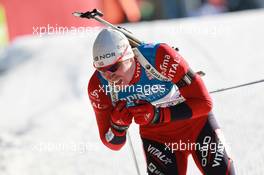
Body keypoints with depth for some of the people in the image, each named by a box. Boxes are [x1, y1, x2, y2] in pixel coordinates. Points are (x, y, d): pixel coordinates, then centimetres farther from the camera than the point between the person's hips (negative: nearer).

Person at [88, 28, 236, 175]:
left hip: (195, 120, -1)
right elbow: (114, 144, -10)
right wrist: (118, 126, -33)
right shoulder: (99, 87, -21)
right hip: (156, 135, 2)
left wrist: (158, 115, -36)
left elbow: (204, 103, -26)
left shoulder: (160, 57, -33)